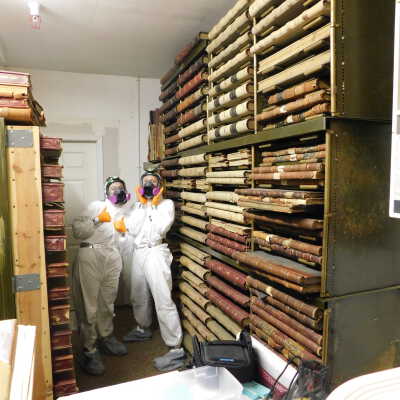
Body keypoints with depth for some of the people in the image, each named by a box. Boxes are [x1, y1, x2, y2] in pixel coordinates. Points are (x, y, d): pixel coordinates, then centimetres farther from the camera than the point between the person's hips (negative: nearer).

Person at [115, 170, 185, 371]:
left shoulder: (166, 204, -2)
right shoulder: (138, 205, 13)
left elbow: (159, 230, -16)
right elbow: (131, 229, -4)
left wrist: (154, 205, -11)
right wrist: (142, 204, -4)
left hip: (155, 253, -6)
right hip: (138, 253, 7)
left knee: (163, 301, -10)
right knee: (139, 297, 22)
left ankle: (176, 349, -3)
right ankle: (143, 329, 46)